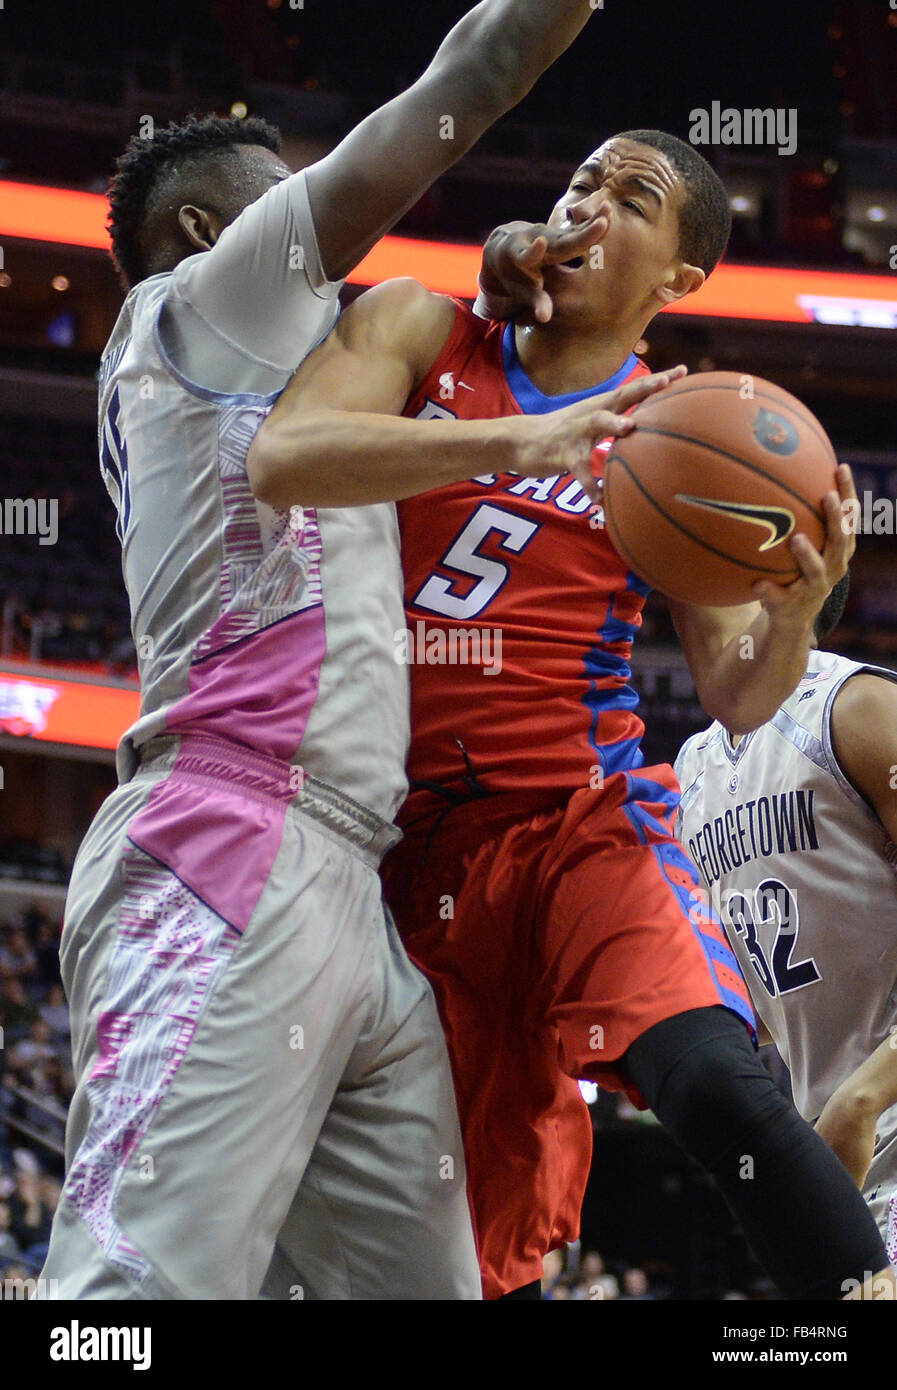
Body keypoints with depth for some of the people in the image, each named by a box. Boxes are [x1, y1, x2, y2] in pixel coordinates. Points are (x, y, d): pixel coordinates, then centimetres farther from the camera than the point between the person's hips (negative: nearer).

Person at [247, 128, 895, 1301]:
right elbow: (281, 459, -16)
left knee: (714, 1084, -30)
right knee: (479, 1246, 3)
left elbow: (737, 698, 6)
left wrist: (797, 611, -18)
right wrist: (523, 442, -28)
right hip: (416, 840, 1)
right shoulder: (418, 331, 5)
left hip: (583, 819, -1)